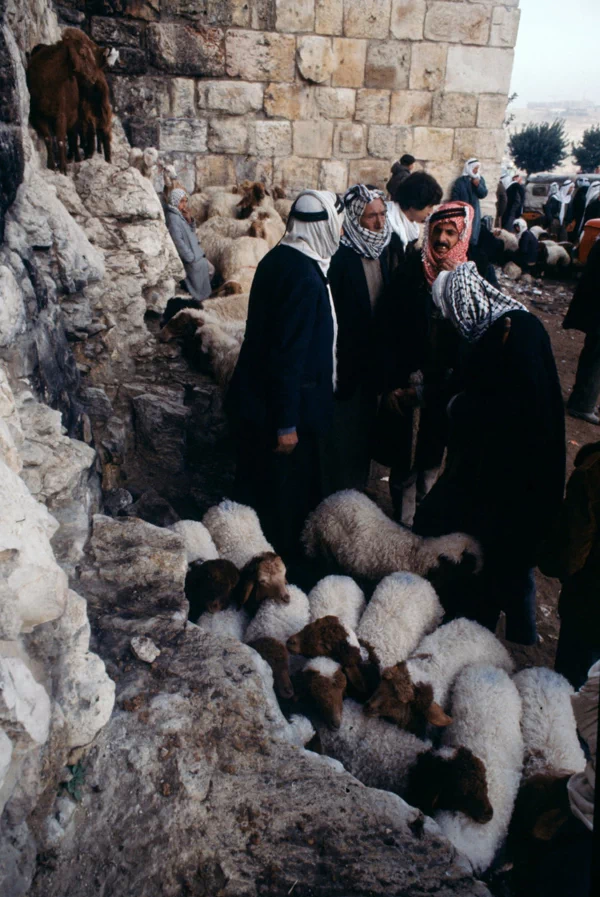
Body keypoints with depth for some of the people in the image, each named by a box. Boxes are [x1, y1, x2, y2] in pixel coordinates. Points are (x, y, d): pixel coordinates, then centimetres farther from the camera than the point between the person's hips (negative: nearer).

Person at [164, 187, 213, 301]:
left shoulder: (181, 215, 10)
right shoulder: (173, 217, -20)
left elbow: (192, 232, 14)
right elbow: (178, 241, -24)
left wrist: (189, 220, -6)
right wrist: (191, 258, -21)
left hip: (194, 253, 10)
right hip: (186, 258, -10)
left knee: (210, 269, 13)